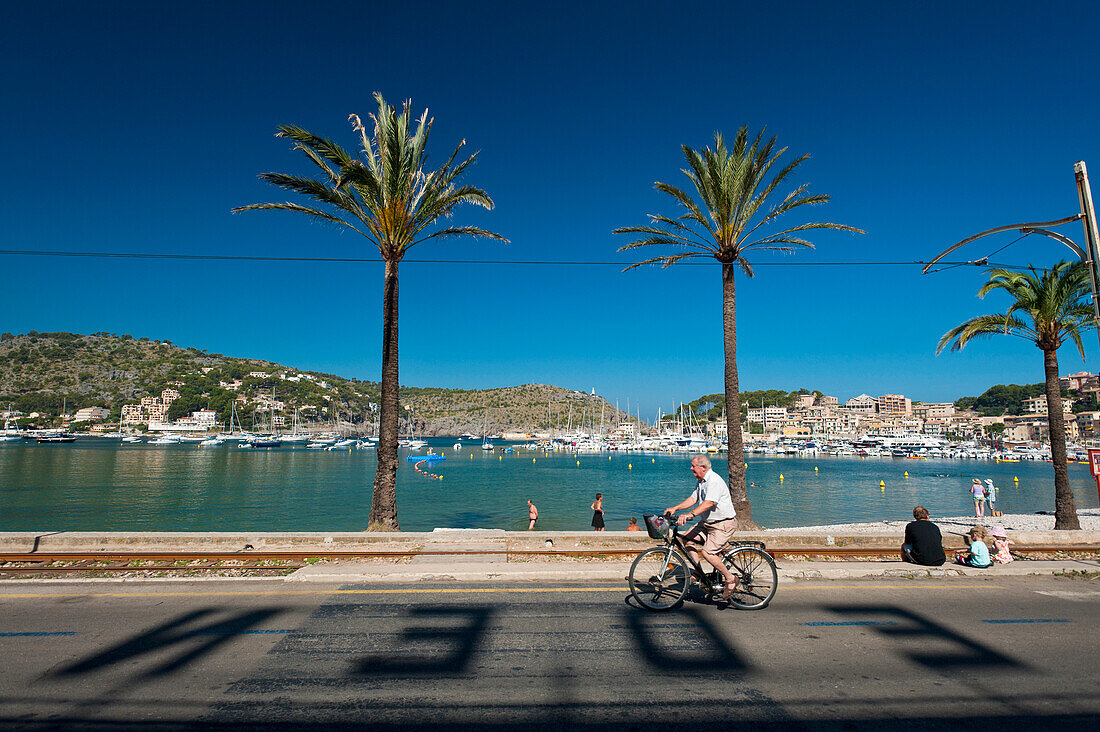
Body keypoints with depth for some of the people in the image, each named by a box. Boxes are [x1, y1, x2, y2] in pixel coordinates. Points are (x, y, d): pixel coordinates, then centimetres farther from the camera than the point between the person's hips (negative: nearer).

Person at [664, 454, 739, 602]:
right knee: (687, 539, 0)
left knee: (707, 552, -21)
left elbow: (709, 503, -34)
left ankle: (730, 579, 0)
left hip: (724, 524, -10)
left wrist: (690, 514, -44)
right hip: (707, 522, 10)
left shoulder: (714, 481, -22)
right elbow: (693, 498, 15)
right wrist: (675, 508, 5)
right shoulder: (700, 481, 10)